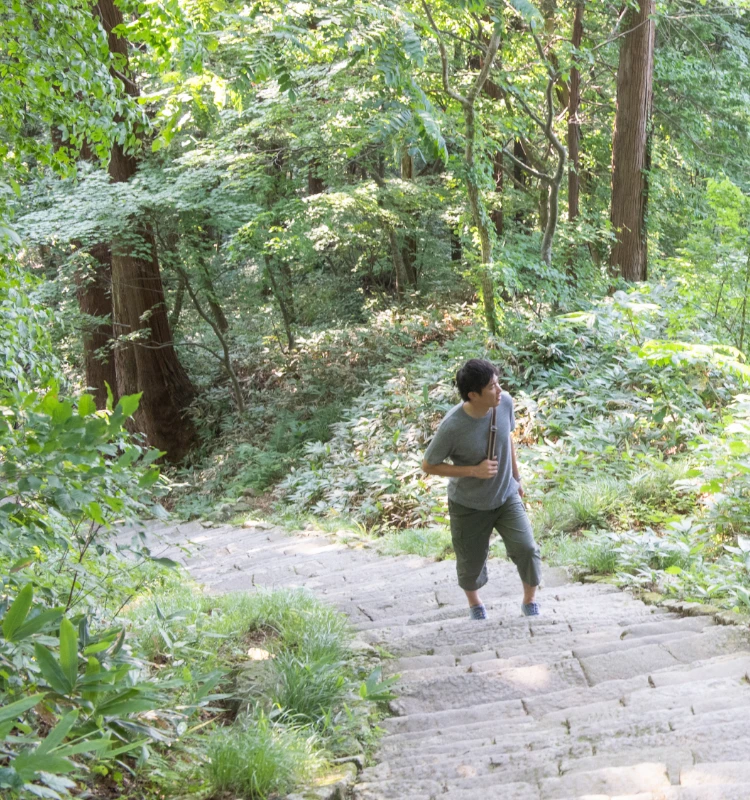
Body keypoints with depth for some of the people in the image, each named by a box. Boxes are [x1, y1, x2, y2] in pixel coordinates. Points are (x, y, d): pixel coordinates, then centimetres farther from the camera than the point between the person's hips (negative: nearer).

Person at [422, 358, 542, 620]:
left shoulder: (505, 403, -17)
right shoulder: (453, 426, -32)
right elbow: (428, 466, -19)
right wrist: (474, 471, -27)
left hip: (506, 496, 3)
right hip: (469, 506, -3)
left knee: (526, 549, -9)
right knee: (471, 562, 14)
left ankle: (530, 602, 20)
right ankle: (474, 603, 47)